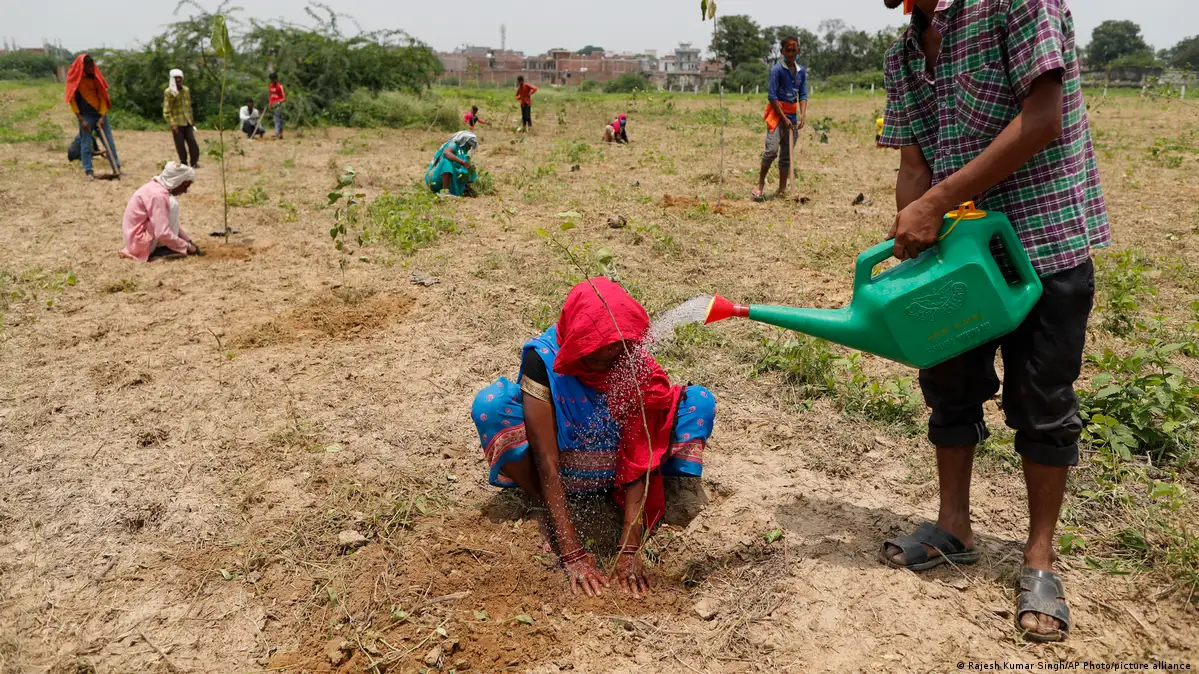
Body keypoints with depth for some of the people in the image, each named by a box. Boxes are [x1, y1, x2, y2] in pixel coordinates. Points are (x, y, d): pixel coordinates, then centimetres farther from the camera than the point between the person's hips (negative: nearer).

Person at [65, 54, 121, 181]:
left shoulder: (96, 76, 2)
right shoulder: (74, 79, -7)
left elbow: (102, 96, 4)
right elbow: (72, 100, -5)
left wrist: (102, 116, -6)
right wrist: (81, 120, -10)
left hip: (100, 114, 3)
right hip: (85, 116, -3)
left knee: (110, 142, 2)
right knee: (86, 145, 0)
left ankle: (117, 169, 7)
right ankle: (88, 171, 7)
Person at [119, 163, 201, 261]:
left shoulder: (156, 187, 8)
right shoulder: (158, 194, -22)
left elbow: (172, 223, 18)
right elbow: (163, 234, -27)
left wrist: (188, 240, 9)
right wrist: (187, 247, -16)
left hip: (136, 240, 10)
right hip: (141, 244, -10)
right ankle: (167, 249, -10)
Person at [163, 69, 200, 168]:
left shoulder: (186, 90, 11)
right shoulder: (168, 92, -5)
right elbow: (166, 110, -8)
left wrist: (192, 120, 20)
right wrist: (172, 124, -17)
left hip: (187, 123, 4)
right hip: (177, 124, -4)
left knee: (192, 143, -5)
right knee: (180, 146, 0)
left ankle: (194, 162, 7)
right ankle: (184, 163, 10)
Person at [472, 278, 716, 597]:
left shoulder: (637, 362, -23)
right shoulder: (542, 359, -28)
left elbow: (641, 459, -24)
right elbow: (547, 464, -30)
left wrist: (629, 549, -31)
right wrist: (572, 555, -33)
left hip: (616, 471, 1)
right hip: (561, 473, 0)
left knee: (699, 401, -18)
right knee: (490, 404, -29)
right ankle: (545, 512, -11)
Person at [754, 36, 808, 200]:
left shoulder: (802, 71, 8)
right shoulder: (777, 70, -9)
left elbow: (803, 95, 8)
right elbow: (772, 96, -13)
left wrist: (803, 115, -9)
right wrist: (784, 118, -14)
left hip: (792, 116, 6)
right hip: (776, 114, -6)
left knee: (787, 155, 7)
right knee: (772, 150, -18)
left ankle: (782, 190, 12)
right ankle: (761, 183, -3)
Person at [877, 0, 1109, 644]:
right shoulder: (903, 55, 6)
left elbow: (1041, 120, -22)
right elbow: (913, 164, 4)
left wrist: (935, 204, -23)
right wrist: (913, 255, -9)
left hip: (1046, 238, -6)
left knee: (1041, 403, 3)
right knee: (949, 385, 13)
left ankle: (1039, 561, 19)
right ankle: (953, 529, 31)